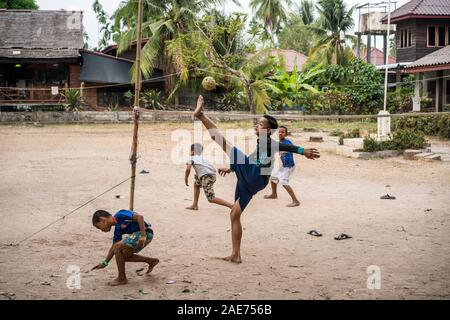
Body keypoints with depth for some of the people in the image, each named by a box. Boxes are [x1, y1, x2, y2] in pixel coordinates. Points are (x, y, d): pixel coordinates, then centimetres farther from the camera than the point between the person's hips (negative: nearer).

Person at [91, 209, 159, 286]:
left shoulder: (120, 215, -11)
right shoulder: (117, 228, 16)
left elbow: (139, 217, -22)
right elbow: (113, 247, 24)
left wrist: (143, 235, -25)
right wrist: (104, 263, 26)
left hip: (145, 233, -10)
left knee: (118, 247, -10)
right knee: (124, 256, 16)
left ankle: (122, 278, -1)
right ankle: (152, 261, 25)